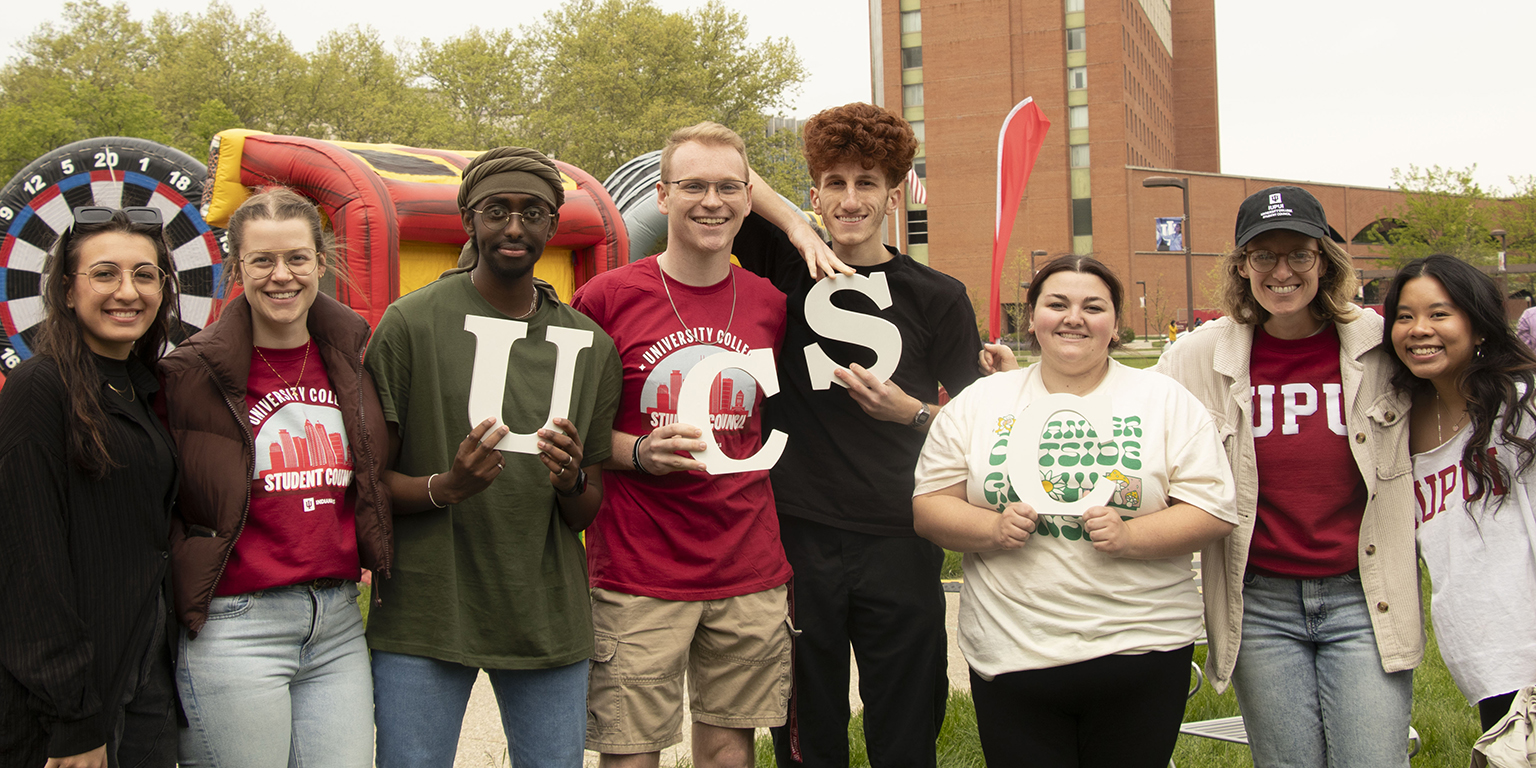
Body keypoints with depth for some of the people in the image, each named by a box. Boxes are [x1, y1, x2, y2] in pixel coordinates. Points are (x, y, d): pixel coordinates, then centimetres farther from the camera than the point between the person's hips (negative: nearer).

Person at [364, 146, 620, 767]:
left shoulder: (589, 344, 9)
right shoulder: (412, 323, -4)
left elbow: (588, 516, 11)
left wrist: (572, 482, -12)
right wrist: (446, 488, -21)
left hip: (548, 618, 3)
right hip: (423, 619, -3)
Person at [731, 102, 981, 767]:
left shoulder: (937, 297, 2)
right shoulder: (786, 270, 3)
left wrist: (909, 412, -13)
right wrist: (797, 228, -10)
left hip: (898, 544, 0)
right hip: (794, 537, 1)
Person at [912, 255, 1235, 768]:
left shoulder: (1167, 400, 4)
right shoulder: (978, 403, 7)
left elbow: (1213, 511, -1)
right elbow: (928, 505, 6)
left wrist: (1128, 537, -17)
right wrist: (993, 529, -13)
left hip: (1141, 653, 0)